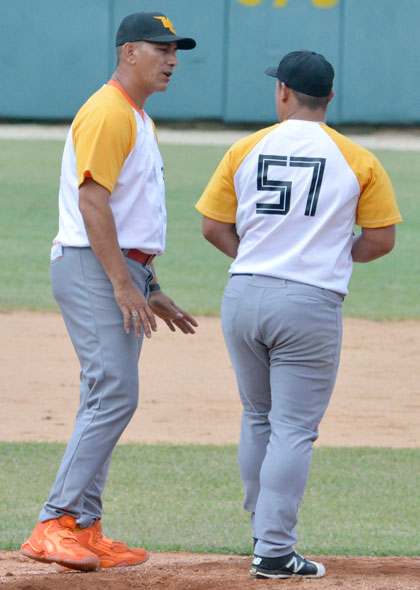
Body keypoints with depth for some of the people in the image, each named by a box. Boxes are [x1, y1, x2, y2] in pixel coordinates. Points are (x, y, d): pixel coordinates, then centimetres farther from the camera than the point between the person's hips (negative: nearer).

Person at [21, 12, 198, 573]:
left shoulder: (139, 120, 21)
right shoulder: (107, 113, -12)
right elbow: (92, 201, -20)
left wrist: (149, 290, 22)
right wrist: (123, 284, -24)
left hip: (123, 273, 10)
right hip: (94, 272, -10)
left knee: (107, 401, 9)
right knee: (114, 395, -17)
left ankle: (84, 529, 10)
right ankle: (54, 526, -20)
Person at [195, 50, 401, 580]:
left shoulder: (245, 150, 4)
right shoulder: (357, 161, -2)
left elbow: (213, 228, 6)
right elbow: (380, 239, 0)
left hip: (245, 297, 3)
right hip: (312, 303, -3)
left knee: (257, 420, 19)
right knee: (293, 429, -2)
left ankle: (265, 532, 27)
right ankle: (274, 551, -7)